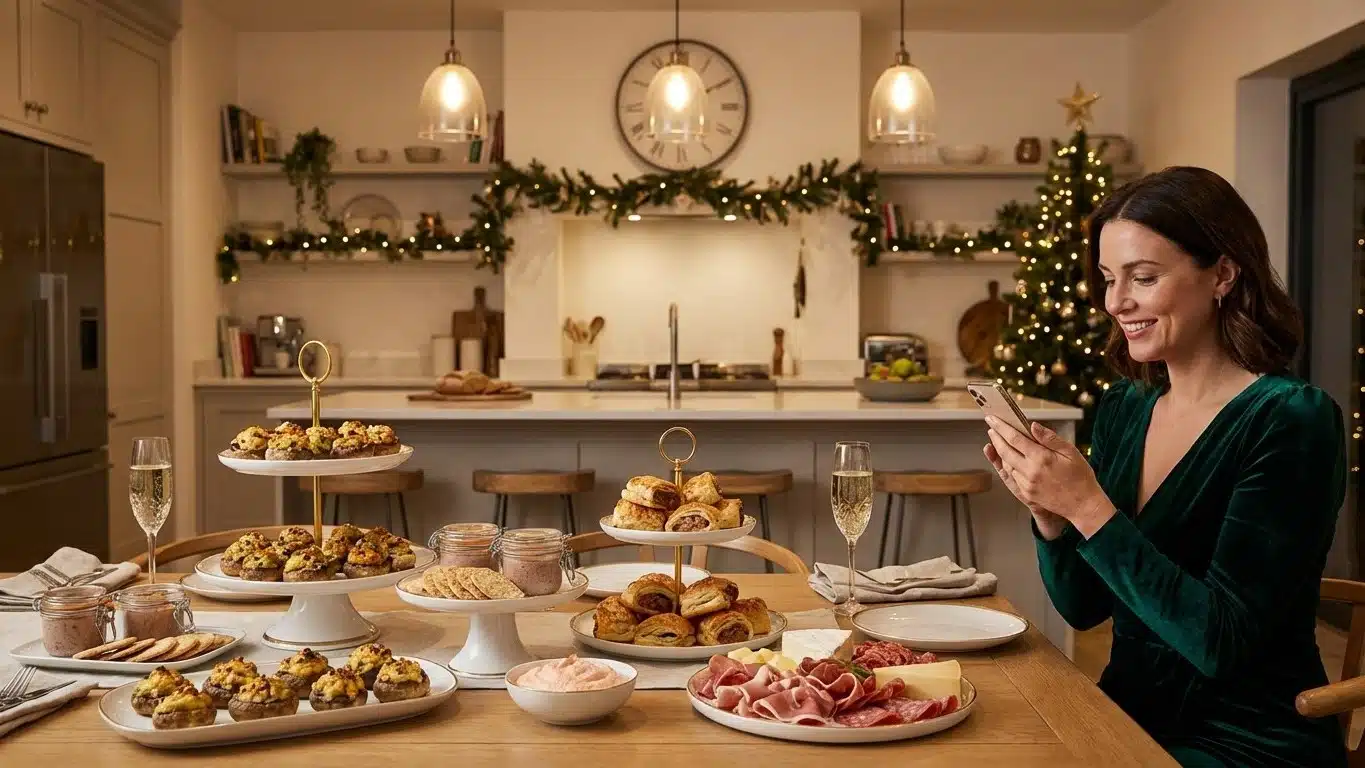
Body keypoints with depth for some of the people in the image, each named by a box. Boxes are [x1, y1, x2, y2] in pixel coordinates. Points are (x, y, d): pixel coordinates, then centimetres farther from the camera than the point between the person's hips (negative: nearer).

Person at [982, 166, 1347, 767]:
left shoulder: (1292, 420, -15)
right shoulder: (1123, 407, 3)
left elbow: (1222, 643, -22)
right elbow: (1083, 607, 6)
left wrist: (1088, 507, -25)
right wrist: (1046, 507, -11)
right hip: (1129, 718, 6)